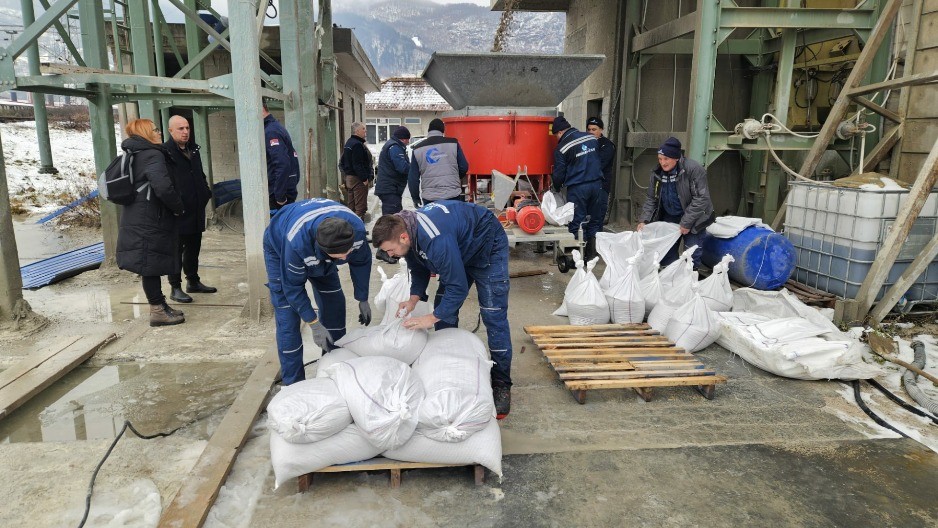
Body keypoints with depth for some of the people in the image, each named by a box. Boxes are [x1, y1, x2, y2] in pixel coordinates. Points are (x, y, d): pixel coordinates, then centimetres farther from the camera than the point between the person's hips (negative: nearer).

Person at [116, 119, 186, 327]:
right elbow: (163, 187, -26)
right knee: (151, 264, -3)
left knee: (150, 265, 13)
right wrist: (178, 208, -11)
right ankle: (158, 310, 3)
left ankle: (159, 307, 22)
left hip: (135, 220, 9)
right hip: (148, 222, -9)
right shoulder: (153, 155, -14)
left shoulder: (134, 156, 16)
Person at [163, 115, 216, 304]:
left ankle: (193, 281, 30)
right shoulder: (165, 152, -12)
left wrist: (206, 193, 12)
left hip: (196, 210, 8)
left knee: (194, 247, 17)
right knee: (176, 249, 0)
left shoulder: (193, 149, 14)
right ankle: (175, 288, 8)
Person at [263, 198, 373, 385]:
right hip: (280, 249, -4)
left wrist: (363, 300, -5)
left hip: (318, 251, 5)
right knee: (288, 316, -11)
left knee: (334, 301, 2)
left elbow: (361, 263, -13)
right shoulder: (296, 241, -46)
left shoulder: (357, 229, -35)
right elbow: (293, 286, -31)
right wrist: (314, 324, -26)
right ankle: (293, 382, 0)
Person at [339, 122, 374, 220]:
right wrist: (365, 178, -20)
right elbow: (358, 164, -23)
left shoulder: (349, 143, 15)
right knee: (360, 207, -8)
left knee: (351, 206, 16)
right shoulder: (357, 144, -17)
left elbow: (343, 162, 20)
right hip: (358, 179, -11)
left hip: (349, 178, 11)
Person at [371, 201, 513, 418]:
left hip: (488, 245, -9)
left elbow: (458, 287, -35)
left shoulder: (436, 240, -42)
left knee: (493, 316, -12)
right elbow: (419, 269, 2)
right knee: (444, 308, 3)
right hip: (461, 250, 9)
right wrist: (414, 298, -13)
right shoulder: (406, 228, -14)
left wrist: (431, 318, -28)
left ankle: (501, 385, -3)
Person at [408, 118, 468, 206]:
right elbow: (464, 167, 4)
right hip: (452, 196, -1)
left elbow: (412, 177, 7)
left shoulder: (418, 149, 6)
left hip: (429, 199, 1)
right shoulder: (453, 143, 1)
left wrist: (415, 197, 19)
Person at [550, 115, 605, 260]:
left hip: (577, 188, -5)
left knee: (577, 222, 4)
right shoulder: (591, 138, 8)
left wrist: (556, 187, 18)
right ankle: (592, 254, 17)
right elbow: (599, 161, 17)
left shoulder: (562, 148, -7)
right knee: (595, 221, 12)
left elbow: (559, 173, 0)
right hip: (597, 184, 5)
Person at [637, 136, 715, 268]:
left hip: (692, 218, -5)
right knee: (666, 252, 6)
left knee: (692, 253, -7)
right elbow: (652, 199, 4)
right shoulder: (657, 173, -3)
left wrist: (686, 222, -23)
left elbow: (701, 198, -22)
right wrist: (645, 220, -10)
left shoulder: (693, 169, -21)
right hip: (669, 217, 5)